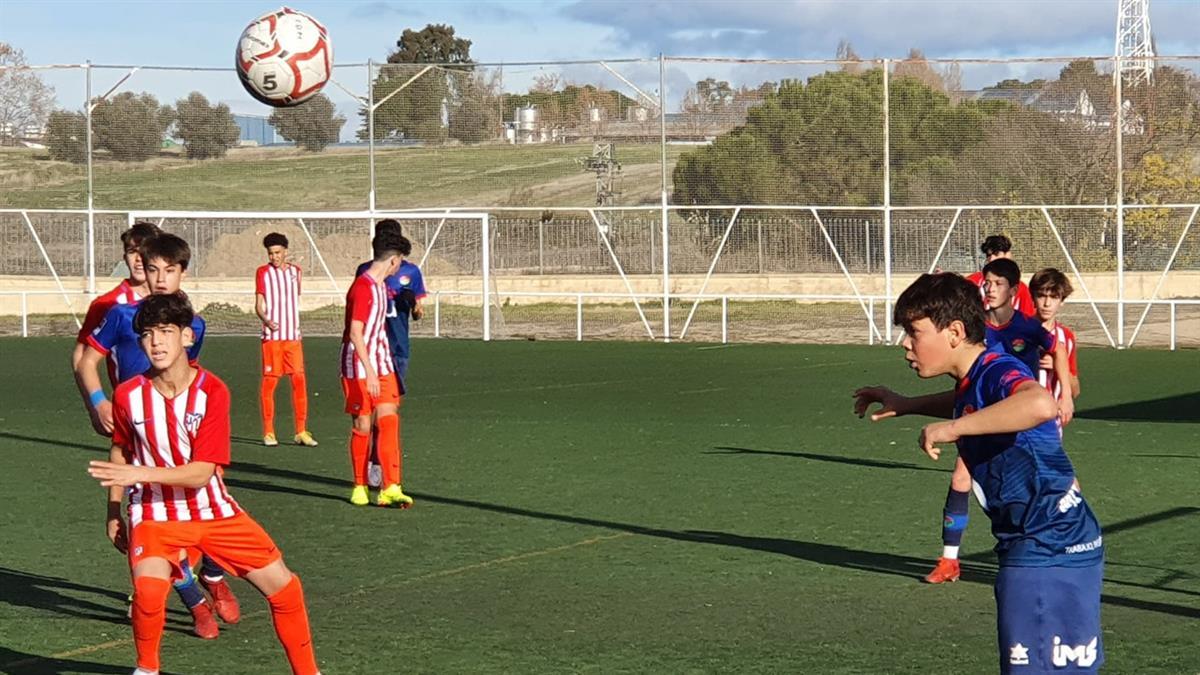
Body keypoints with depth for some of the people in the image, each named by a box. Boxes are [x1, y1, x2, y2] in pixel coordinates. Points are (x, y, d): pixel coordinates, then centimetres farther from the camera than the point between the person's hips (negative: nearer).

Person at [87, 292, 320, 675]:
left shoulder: (212, 392, -16)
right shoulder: (128, 396, -10)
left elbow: (201, 472, -21)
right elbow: (120, 452, 11)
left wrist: (139, 473, -31)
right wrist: (113, 511, 12)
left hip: (214, 512, 1)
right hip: (155, 514, -1)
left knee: (283, 586, -2)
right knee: (149, 591, -29)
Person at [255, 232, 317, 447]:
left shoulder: (295, 271, 12)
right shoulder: (263, 273, -1)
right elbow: (259, 304, -7)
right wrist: (266, 320, -25)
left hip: (293, 336, 4)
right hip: (272, 335, -4)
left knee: (299, 380, -1)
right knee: (269, 381, -2)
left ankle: (301, 432, 4)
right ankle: (268, 432, 5)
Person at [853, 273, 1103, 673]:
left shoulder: (997, 371, -20)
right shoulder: (973, 380, 11)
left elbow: (1040, 404, -44)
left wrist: (952, 427, -38)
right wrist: (908, 406, 28)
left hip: (1050, 554, -11)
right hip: (1030, 548, 11)